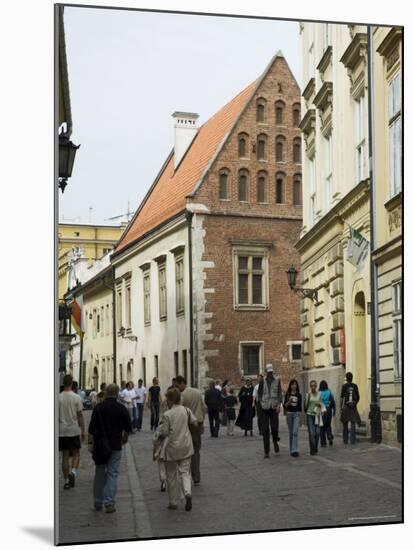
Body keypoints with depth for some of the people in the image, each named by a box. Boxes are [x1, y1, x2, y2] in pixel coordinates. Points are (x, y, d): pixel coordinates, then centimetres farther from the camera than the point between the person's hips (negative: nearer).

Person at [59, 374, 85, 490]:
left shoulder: (58, 398, -3)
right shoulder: (76, 398, -8)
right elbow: (80, 415, -5)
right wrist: (83, 430, 4)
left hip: (62, 431, 2)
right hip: (74, 430, -2)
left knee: (65, 456, 8)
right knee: (76, 453, 12)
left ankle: (66, 481, 10)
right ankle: (73, 472, -13)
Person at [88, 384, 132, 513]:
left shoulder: (98, 408, -6)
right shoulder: (122, 409, -5)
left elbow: (91, 429, -6)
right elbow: (128, 428, 2)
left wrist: (93, 442, 11)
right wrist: (124, 438, 21)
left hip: (100, 445, 1)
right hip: (116, 446, -1)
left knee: (99, 473, 13)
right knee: (112, 474, 2)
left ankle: (98, 502, 20)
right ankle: (109, 503, -5)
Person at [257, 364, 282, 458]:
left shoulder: (277, 380, 2)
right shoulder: (262, 381, 5)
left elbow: (279, 393, 2)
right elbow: (259, 393, 11)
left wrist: (279, 404, -10)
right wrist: (261, 402, -3)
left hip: (274, 407, -1)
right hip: (265, 408, 1)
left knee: (274, 428, -7)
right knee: (265, 430, -1)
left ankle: (275, 441, 28)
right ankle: (266, 452, 4)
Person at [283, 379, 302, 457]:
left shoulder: (299, 395, 6)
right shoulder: (287, 395, 4)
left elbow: (300, 406, 12)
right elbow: (284, 406, 3)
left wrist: (300, 415, 13)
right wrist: (288, 402, -16)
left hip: (297, 414, -1)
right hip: (289, 413, 1)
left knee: (295, 432, -14)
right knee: (291, 432, 7)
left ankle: (294, 450, -19)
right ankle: (291, 450, 16)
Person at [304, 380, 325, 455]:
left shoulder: (319, 394, 4)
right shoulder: (308, 394, 0)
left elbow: (322, 404, 11)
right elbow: (305, 405, 5)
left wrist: (319, 404, -8)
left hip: (317, 415, 2)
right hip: (310, 415, -2)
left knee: (317, 432, 1)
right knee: (311, 433, -9)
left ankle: (315, 448, 22)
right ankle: (313, 450, -4)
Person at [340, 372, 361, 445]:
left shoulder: (344, 386, -5)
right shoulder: (355, 386, 3)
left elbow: (342, 397, -8)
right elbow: (358, 397, 8)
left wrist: (341, 407, -4)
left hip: (346, 407, -2)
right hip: (353, 407, 2)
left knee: (345, 424, 8)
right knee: (353, 424, 2)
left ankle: (345, 440, 9)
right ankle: (353, 441, -4)